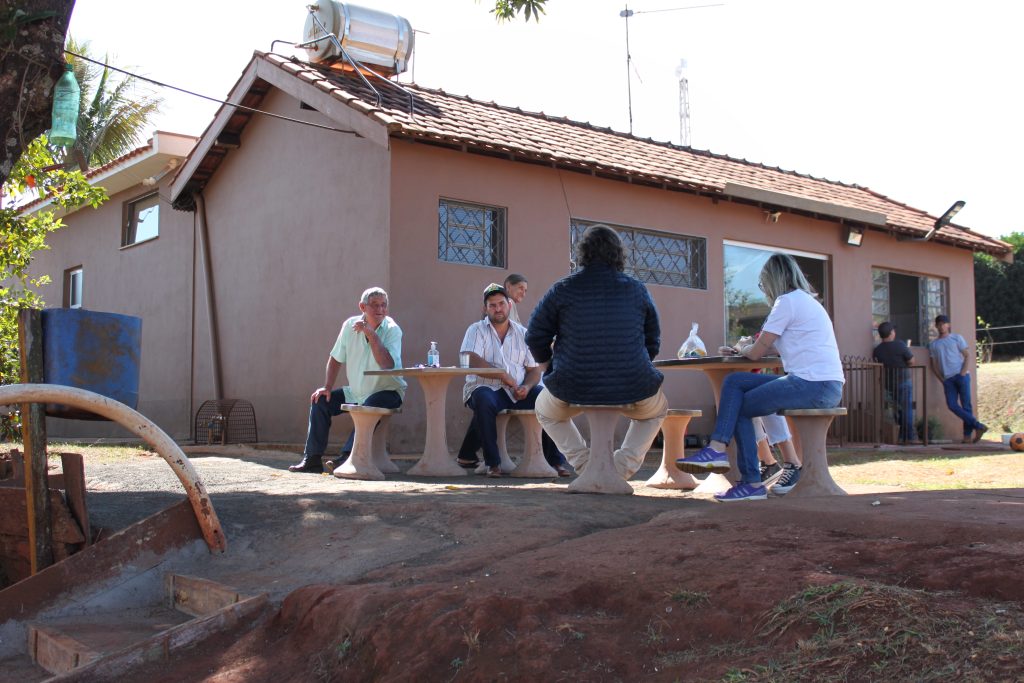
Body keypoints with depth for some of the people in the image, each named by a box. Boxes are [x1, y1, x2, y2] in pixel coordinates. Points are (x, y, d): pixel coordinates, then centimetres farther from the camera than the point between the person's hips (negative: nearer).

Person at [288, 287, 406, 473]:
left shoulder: (392, 330, -15)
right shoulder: (350, 325, -2)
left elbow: (387, 364, -31)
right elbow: (336, 359, 9)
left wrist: (370, 333, -30)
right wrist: (327, 387, -1)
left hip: (387, 391, -5)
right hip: (357, 392, 5)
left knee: (368, 407, -35)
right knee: (319, 401, -6)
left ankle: (346, 457, -29)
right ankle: (312, 459, -3)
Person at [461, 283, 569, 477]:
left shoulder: (523, 333, 16)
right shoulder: (477, 330, 7)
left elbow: (534, 368, 10)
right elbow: (474, 362, -10)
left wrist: (527, 387, -11)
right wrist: (504, 376, -16)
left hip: (518, 393, 3)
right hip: (487, 388, -3)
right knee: (484, 401, -38)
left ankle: (556, 461, -9)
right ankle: (493, 463, -27)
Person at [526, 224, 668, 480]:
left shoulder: (562, 289, -2)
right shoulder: (637, 290, 3)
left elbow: (536, 337, 2)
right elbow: (653, 341, 12)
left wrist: (554, 367, 19)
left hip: (574, 389, -1)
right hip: (631, 389, 1)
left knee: (545, 410, 34)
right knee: (656, 410, 36)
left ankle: (585, 464, 16)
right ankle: (622, 467, 15)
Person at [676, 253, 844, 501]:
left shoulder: (787, 301, -7)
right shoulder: (807, 301, 24)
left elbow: (757, 352, -8)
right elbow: (771, 347, 23)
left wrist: (743, 349, 14)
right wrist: (738, 351, 17)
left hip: (812, 385, -9)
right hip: (828, 387, 9)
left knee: (739, 408, 2)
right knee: (734, 382, 6)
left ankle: (752, 483, 3)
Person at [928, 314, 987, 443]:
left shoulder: (956, 338, 9)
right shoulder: (933, 344, 16)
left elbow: (967, 355, 4)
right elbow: (934, 365, 15)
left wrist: (963, 373, -8)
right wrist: (942, 379, 3)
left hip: (961, 376, -3)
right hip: (947, 379, 3)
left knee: (966, 405, -6)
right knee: (952, 405, -13)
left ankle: (968, 435, -3)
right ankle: (978, 426, -9)